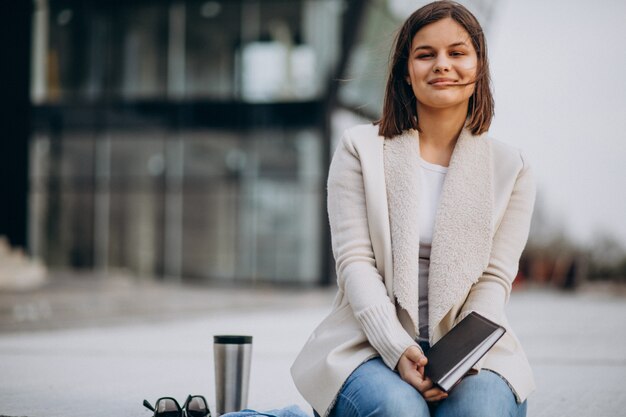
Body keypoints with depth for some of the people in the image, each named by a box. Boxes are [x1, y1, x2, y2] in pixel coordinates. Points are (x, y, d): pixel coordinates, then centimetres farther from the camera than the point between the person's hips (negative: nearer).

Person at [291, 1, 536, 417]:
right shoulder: (360, 149, 5)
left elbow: (495, 279, 2)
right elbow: (354, 261, -4)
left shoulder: (510, 168, 9)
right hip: (369, 342, 0)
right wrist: (398, 350, -19)